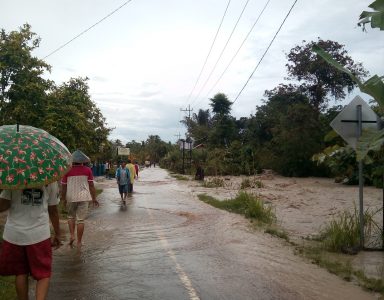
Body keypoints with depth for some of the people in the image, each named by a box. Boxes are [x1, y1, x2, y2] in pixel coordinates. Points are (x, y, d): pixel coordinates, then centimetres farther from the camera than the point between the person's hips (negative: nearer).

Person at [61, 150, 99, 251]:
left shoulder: (67, 171, -5)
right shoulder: (87, 170, -4)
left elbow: (63, 186, 0)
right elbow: (91, 185, -1)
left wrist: (63, 198, 14)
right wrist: (94, 198, 7)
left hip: (71, 197, 0)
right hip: (84, 197, 0)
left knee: (71, 216, 23)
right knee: (80, 220, 4)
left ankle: (72, 235, 10)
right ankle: (79, 243, 9)